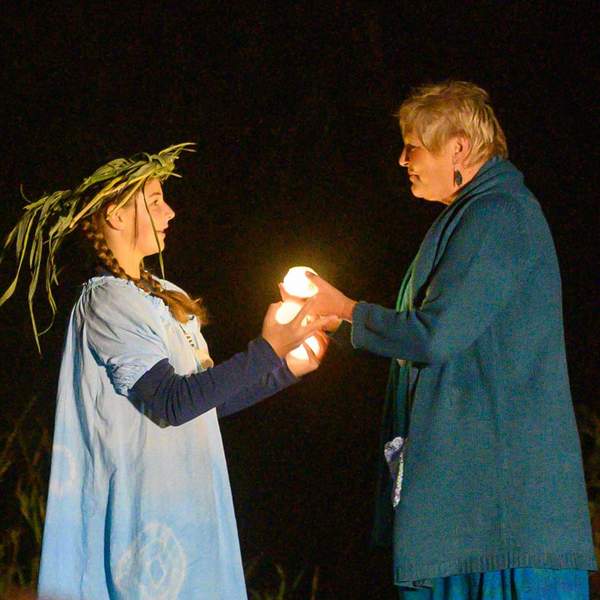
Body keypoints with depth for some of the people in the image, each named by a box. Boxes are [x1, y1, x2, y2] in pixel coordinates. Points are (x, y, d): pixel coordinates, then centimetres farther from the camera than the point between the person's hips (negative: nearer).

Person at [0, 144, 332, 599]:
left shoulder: (165, 297, 15)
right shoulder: (106, 301, -12)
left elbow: (207, 398, 19)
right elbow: (171, 403, -21)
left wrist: (287, 368, 12)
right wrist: (266, 352, -21)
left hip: (188, 506, 9)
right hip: (145, 507, -9)